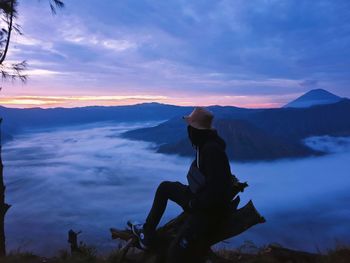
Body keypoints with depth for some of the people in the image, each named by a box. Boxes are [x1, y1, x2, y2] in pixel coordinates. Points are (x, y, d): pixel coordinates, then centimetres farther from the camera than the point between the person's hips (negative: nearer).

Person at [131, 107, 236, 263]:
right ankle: (147, 233, 27)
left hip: (210, 209, -10)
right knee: (164, 187, 20)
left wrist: (193, 204, -18)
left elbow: (216, 191, -32)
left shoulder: (212, 150, -27)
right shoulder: (204, 145, 2)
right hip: (201, 199, 10)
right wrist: (189, 191, 8)